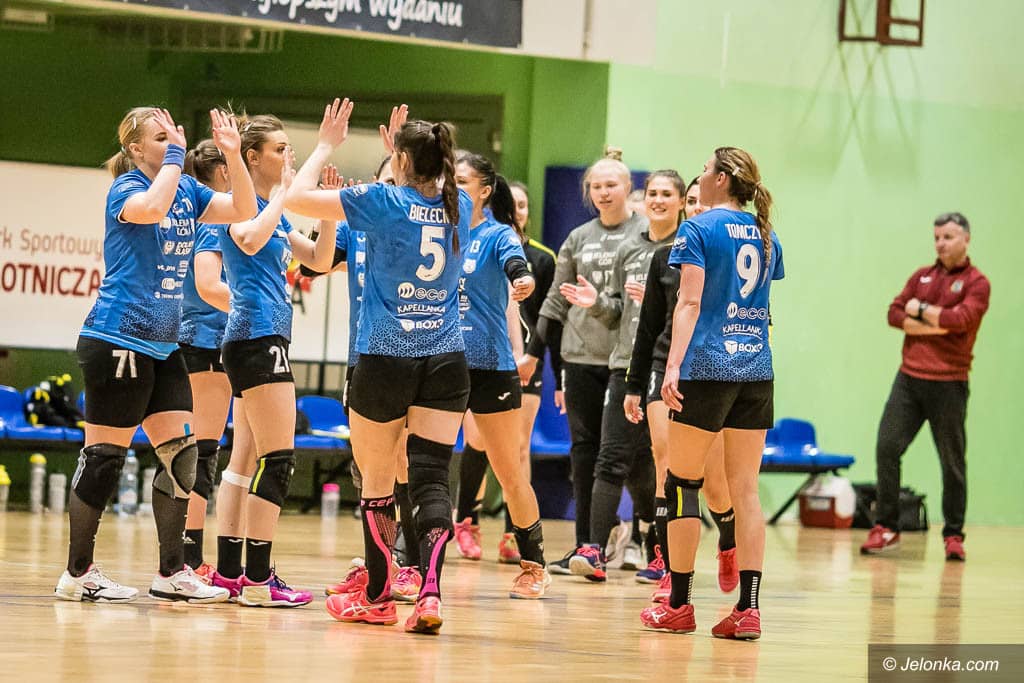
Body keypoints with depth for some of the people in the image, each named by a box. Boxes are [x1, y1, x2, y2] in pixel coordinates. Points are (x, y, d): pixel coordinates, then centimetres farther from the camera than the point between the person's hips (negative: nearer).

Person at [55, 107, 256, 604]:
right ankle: (77, 573, 3)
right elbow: (151, 208, -32)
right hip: (117, 339, -8)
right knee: (104, 457, -4)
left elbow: (243, 211, 8)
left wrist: (232, 155, -4)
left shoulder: (186, 190, 12)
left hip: (162, 345, 8)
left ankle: (172, 573, 9)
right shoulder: (125, 188, -9)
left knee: (180, 454, 3)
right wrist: (176, 155, -21)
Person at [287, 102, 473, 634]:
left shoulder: (383, 202, -10)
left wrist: (326, 145, 7)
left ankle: (376, 598, 21)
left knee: (377, 483, 10)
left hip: (384, 358, -4)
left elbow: (298, 197, -5)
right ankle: (429, 592, -23)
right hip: (445, 360, 4)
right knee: (431, 478, -4)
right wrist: (398, 148, 33)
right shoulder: (459, 208, 6)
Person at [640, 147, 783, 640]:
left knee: (683, 482, 3)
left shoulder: (699, 229, -4)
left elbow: (690, 303, -12)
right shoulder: (765, 236, 14)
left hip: (707, 367, -5)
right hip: (757, 370, 6)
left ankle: (678, 605, 5)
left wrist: (674, 365, -18)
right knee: (745, 489, 3)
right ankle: (748, 609, -5)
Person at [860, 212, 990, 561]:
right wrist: (937, 324, -9)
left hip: (948, 384, -4)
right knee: (886, 448, -4)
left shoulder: (976, 283, -1)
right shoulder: (922, 276, 14)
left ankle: (953, 536, 10)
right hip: (909, 378, 4)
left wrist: (921, 310, -5)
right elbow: (894, 313, 4)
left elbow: (960, 319, -17)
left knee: (953, 462, 1)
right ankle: (887, 529, 2)